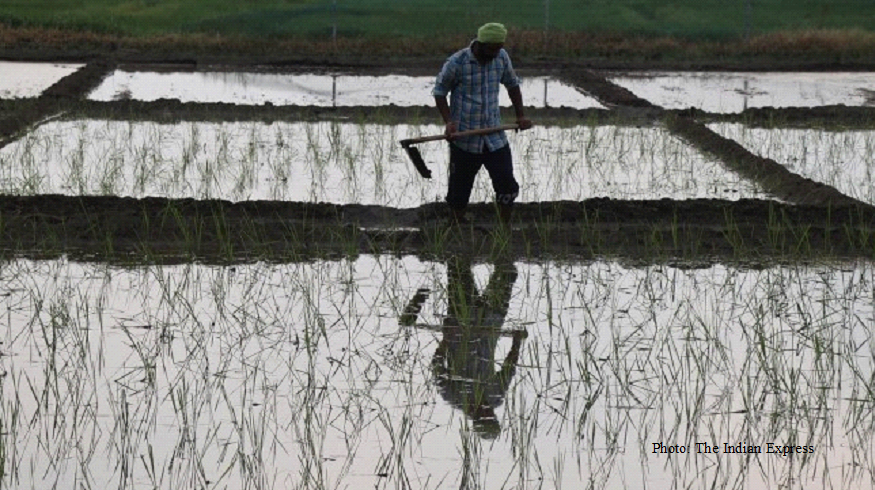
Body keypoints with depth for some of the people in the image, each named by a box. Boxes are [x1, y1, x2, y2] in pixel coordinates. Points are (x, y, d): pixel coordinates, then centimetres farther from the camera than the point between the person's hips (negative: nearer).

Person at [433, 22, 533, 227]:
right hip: (464, 139, -3)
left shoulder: (501, 57, 0)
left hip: (495, 137, 3)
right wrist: (448, 122, -15)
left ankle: (506, 228, 10)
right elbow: (439, 92, -3)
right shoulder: (457, 62, -13)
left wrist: (521, 116, 11)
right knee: (459, 189, 6)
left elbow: (512, 85, 17)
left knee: (507, 185, -4)